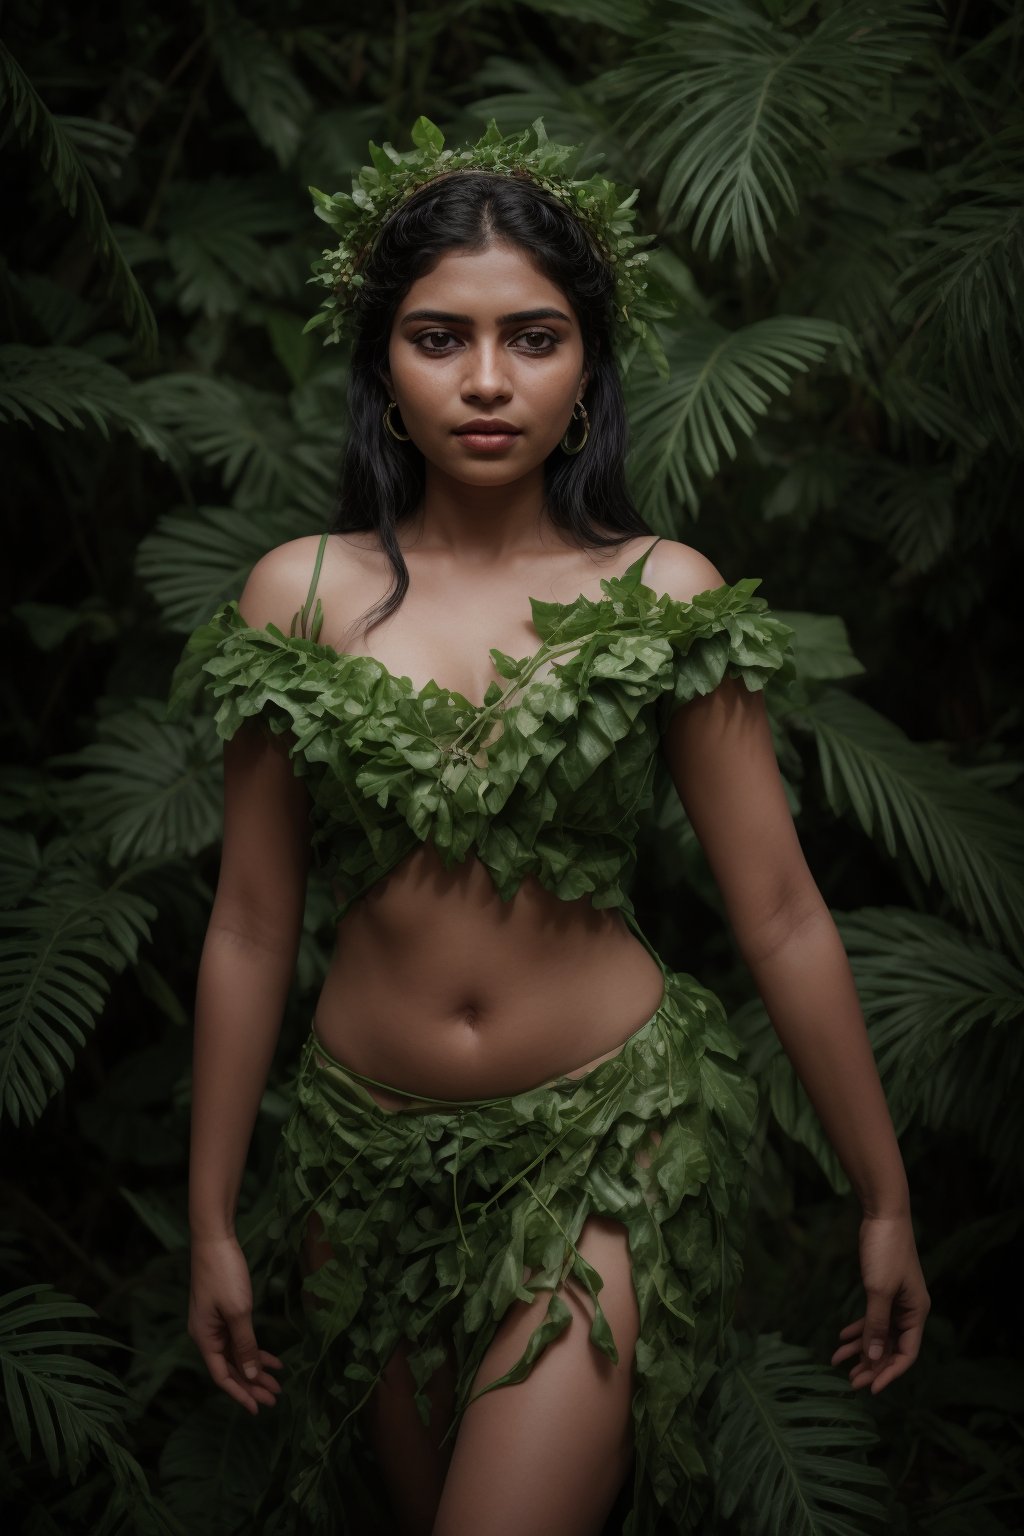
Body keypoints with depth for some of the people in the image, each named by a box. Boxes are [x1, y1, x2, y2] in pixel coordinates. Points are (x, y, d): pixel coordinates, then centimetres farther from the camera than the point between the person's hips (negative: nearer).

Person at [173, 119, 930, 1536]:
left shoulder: (661, 597, -6)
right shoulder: (303, 594, -2)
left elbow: (782, 916, -3)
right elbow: (251, 927, 2)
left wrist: (885, 1200, 0)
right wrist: (212, 1221, 5)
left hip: (609, 1148, -2)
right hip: (369, 1148, 3)